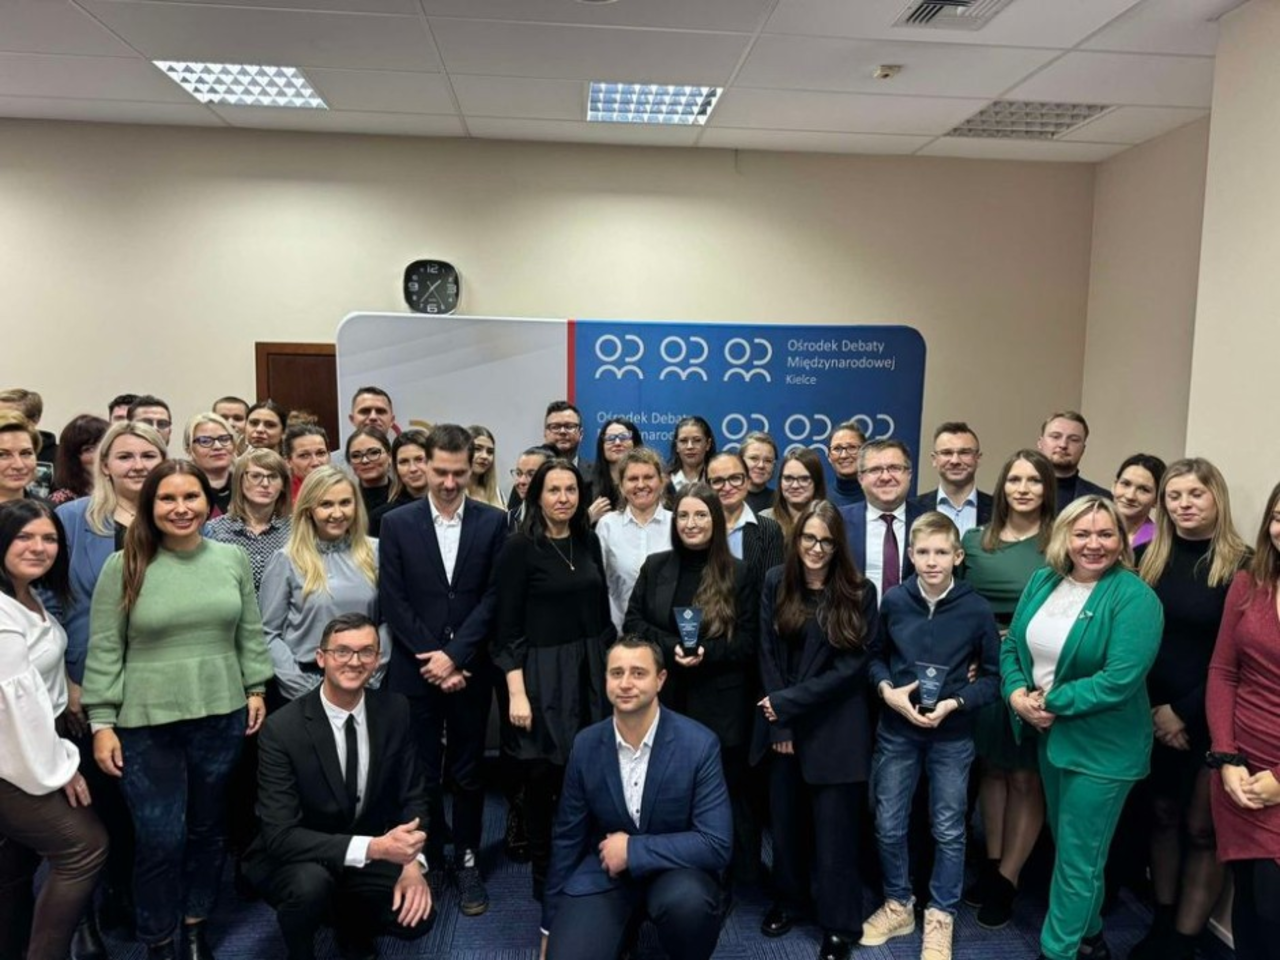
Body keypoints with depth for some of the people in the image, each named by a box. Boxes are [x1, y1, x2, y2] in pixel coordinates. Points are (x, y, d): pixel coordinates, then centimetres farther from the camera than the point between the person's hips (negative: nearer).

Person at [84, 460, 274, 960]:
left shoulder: (233, 559, 1)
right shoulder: (123, 566, -7)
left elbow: (251, 633, 8)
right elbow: (103, 651, -4)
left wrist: (256, 689, 5)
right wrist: (101, 722, -6)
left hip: (221, 716, 3)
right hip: (146, 723, -3)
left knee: (208, 829, 16)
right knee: (160, 840, 3)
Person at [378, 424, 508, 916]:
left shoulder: (493, 521, -1)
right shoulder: (397, 524, 0)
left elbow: (493, 596, -5)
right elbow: (393, 602, -4)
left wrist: (454, 655, -12)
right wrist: (431, 660, -10)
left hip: (469, 669, 0)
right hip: (415, 670, 0)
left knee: (467, 774, 11)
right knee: (422, 774, 10)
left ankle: (467, 863, 26)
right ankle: (425, 864, 27)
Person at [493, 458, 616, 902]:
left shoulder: (589, 541, 7)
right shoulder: (519, 548, -9)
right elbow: (508, 628, -10)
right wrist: (516, 692, -15)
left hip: (590, 670, 5)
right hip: (542, 674, -4)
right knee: (543, 778, 6)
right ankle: (544, 876, 24)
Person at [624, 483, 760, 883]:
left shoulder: (738, 573, -2)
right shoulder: (655, 567, 5)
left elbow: (748, 640, -2)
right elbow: (632, 623, 3)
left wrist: (705, 653, -18)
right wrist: (671, 647, -13)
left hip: (719, 704, -2)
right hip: (665, 699, 2)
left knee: (722, 792, 7)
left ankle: (730, 878, 24)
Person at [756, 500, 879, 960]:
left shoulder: (859, 592, -8)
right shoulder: (776, 583, 0)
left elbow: (853, 665, -11)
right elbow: (768, 654, -1)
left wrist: (789, 702, -14)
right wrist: (779, 724, -7)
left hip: (836, 728, -3)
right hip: (783, 723, 3)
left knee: (834, 828, 5)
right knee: (786, 818, 15)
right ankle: (788, 898, 38)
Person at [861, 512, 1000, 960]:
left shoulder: (977, 610, -13)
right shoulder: (894, 601, -8)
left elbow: (993, 676, -5)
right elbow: (874, 655, 5)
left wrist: (955, 703, -18)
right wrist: (886, 689, -12)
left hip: (952, 736, -1)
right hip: (897, 730, 2)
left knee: (949, 830, 13)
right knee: (889, 826, 11)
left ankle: (940, 916, 33)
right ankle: (898, 904, 34)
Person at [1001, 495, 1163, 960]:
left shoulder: (1134, 597, -18)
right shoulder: (1042, 581, 1)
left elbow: (1120, 679, -26)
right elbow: (1012, 645, 4)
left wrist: (1050, 702, -19)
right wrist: (1017, 694, -14)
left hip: (1102, 747, -6)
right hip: (1050, 737, 7)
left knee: (1078, 860, 7)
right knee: (1068, 846, 23)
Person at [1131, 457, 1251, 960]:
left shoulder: (1240, 566, -9)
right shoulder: (1147, 558, 3)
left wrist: (1185, 711, -12)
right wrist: (1154, 708, -3)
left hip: (1209, 718, -4)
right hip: (1152, 715, 4)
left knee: (1202, 829, 6)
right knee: (1163, 816, 14)